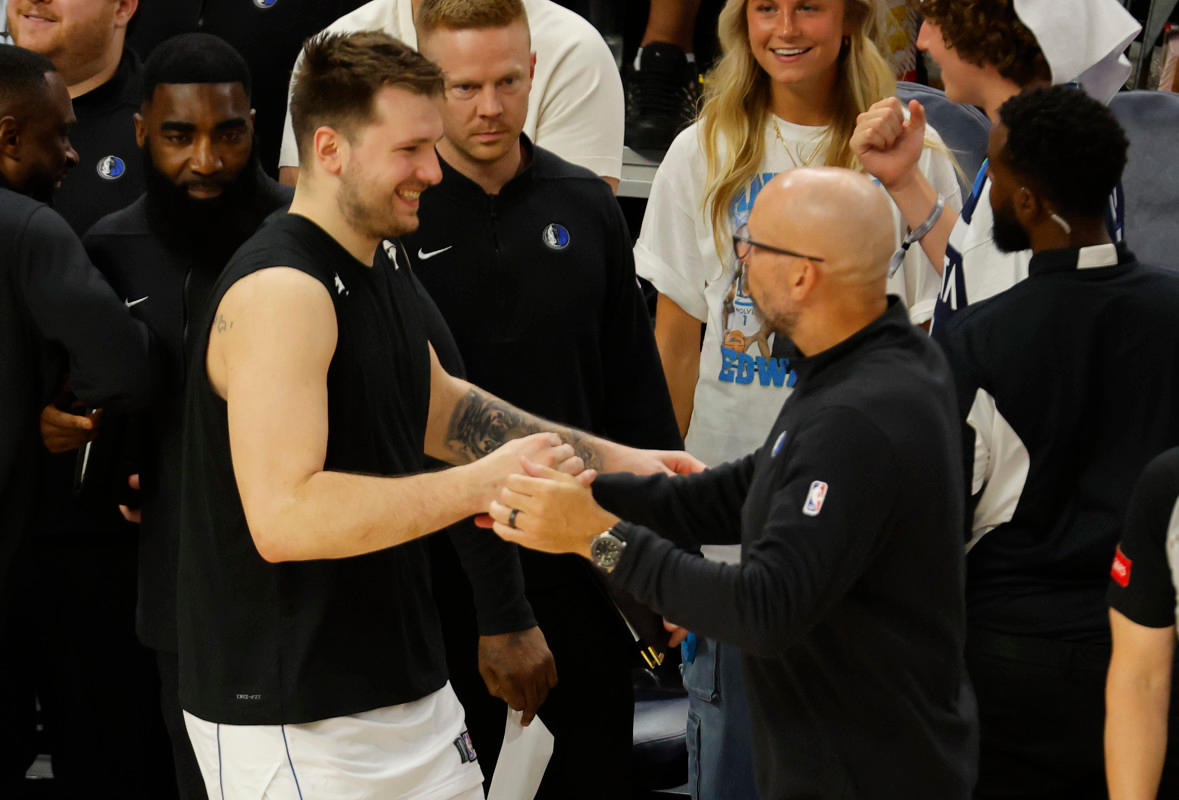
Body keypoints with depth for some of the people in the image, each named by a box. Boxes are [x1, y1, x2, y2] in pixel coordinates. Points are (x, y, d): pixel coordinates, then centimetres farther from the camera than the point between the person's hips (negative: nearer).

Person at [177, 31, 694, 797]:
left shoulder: (381, 260, 11)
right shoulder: (280, 292, -21)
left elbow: (434, 404, 26)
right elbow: (283, 516, -30)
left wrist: (613, 460, 21)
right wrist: (481, 483, -27)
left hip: (408, 684, 9)